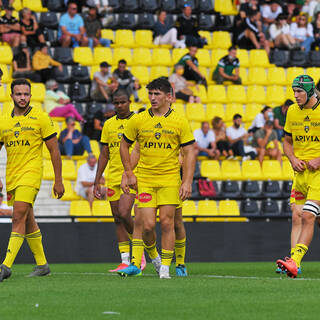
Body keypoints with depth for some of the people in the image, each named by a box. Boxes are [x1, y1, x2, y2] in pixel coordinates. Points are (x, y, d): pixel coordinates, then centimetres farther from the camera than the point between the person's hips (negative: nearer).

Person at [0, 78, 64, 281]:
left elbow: (54, 151, -1)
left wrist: (58, 180, -3)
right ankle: (42, 265, 23)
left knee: (19, 217, -18)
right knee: (28, 221, 12)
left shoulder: (41, 118, -3)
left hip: (31, 173, -6)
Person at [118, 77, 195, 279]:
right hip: (145, 179, 1)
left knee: (167, 223, -4)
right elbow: (124, 145, 14)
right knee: (147, 225, -7)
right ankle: (136, 263, 11)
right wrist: (129, 174, 8)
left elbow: (189, 152, 0)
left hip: (170, 180, -1)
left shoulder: (180, 122, -1)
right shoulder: (138, 121, 2)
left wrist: (187, 182, -8)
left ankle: (165, 267, 4)